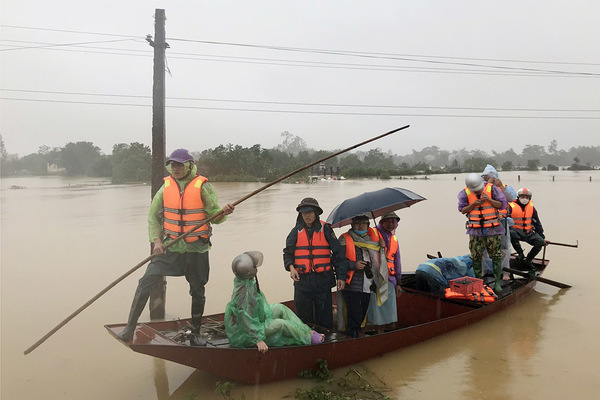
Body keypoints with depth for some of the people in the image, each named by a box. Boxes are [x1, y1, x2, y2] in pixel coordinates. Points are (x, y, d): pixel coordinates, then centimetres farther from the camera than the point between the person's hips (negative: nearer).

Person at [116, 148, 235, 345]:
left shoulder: (202, 186, -7)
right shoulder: (166, 186, 3)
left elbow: (214, 215, -8)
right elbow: (154, 215, 9)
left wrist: (224, 212, -31)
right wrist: (156, 240, -3)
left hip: (196, 249, -2)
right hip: (170, 246, 2)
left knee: (198, 291, 8)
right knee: (146, 282, -7)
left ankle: (195, 334, 25)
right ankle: (130, 328, 7)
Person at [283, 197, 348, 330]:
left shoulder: (325, 229, 1)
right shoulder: (296, 231, 6)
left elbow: (338, 253, 3)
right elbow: (288, 252, 11)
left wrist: (341, 276, -2)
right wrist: (291, 267, -9)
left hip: (322, 279, -1)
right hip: (302, 280, 1)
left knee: (324, 315, 5)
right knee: (303, 315, 9)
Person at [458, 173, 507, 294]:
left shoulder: (492, 189, -6)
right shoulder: (465, 193, -3)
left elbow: (502, 205, -3)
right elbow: (462, 210, 0)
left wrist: (489, 199, -18)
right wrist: (473, 204, -16)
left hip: (492, 229, -1)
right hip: (475, 231, 1)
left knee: (496, 256, 1)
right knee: (476, 256, 4)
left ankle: (497, 282, 11)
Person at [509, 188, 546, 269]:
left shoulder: (532, 208, 10)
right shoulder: (512, 207, -5)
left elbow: (537, 223, 15)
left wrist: (542, 237, 14)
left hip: (529, 232, 5)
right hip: (516, 231, -4)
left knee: (540, 242, -18)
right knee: (512, 233, -39)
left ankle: (528, 260, 3)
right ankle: (520, 253, -17)